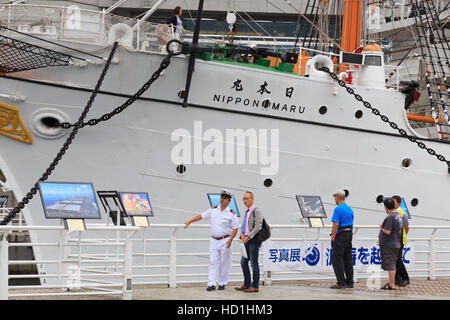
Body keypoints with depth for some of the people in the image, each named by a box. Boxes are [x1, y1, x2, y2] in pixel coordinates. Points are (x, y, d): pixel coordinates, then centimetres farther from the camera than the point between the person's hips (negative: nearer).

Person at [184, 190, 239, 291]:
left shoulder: (231, 213, -3)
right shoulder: (213, 210, 8)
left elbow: (235, 228, -5)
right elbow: (201, 216, 14)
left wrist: (230, 239, -16)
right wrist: (189, 222, 12)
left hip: (225, 240, -3)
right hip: (214, 240, 3)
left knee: (224, 263, 1)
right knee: (213, 262, -4)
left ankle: (222, 283, 11)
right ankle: (211, 284, -8)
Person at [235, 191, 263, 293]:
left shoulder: (257, 211, -10)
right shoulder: (247, 212, 18)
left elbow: (258, 227, -18)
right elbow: (243, 226, 17)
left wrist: (248, 237, -19)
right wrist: (242, 235, -3)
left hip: (254, 240, -9)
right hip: (247, 240, 9)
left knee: (253, 263, -6)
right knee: (244, 262, 10)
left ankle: (255, 286, -1)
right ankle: (247, 284, 18)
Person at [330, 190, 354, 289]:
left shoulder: (338, 209, -15)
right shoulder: (350, 209, 13)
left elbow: (336, 225, -20)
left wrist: (333, 237, -14)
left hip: (340, 235, -9)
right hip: (349, 234, 9)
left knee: (337, 260, -4)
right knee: (348, 259, 11)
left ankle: (341, 282, -6)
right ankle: (350, 282, 13)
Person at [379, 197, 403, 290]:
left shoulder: (390, 217, -20)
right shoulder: (399, 215, 10)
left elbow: (387, 232, -24)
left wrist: (381, 227, -5)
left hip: (388, 245, -10)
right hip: (396, 244, 10)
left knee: (390, 265, -6)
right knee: (392, 264, 17)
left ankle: (392, 285, -5)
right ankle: (391, 282, 26)